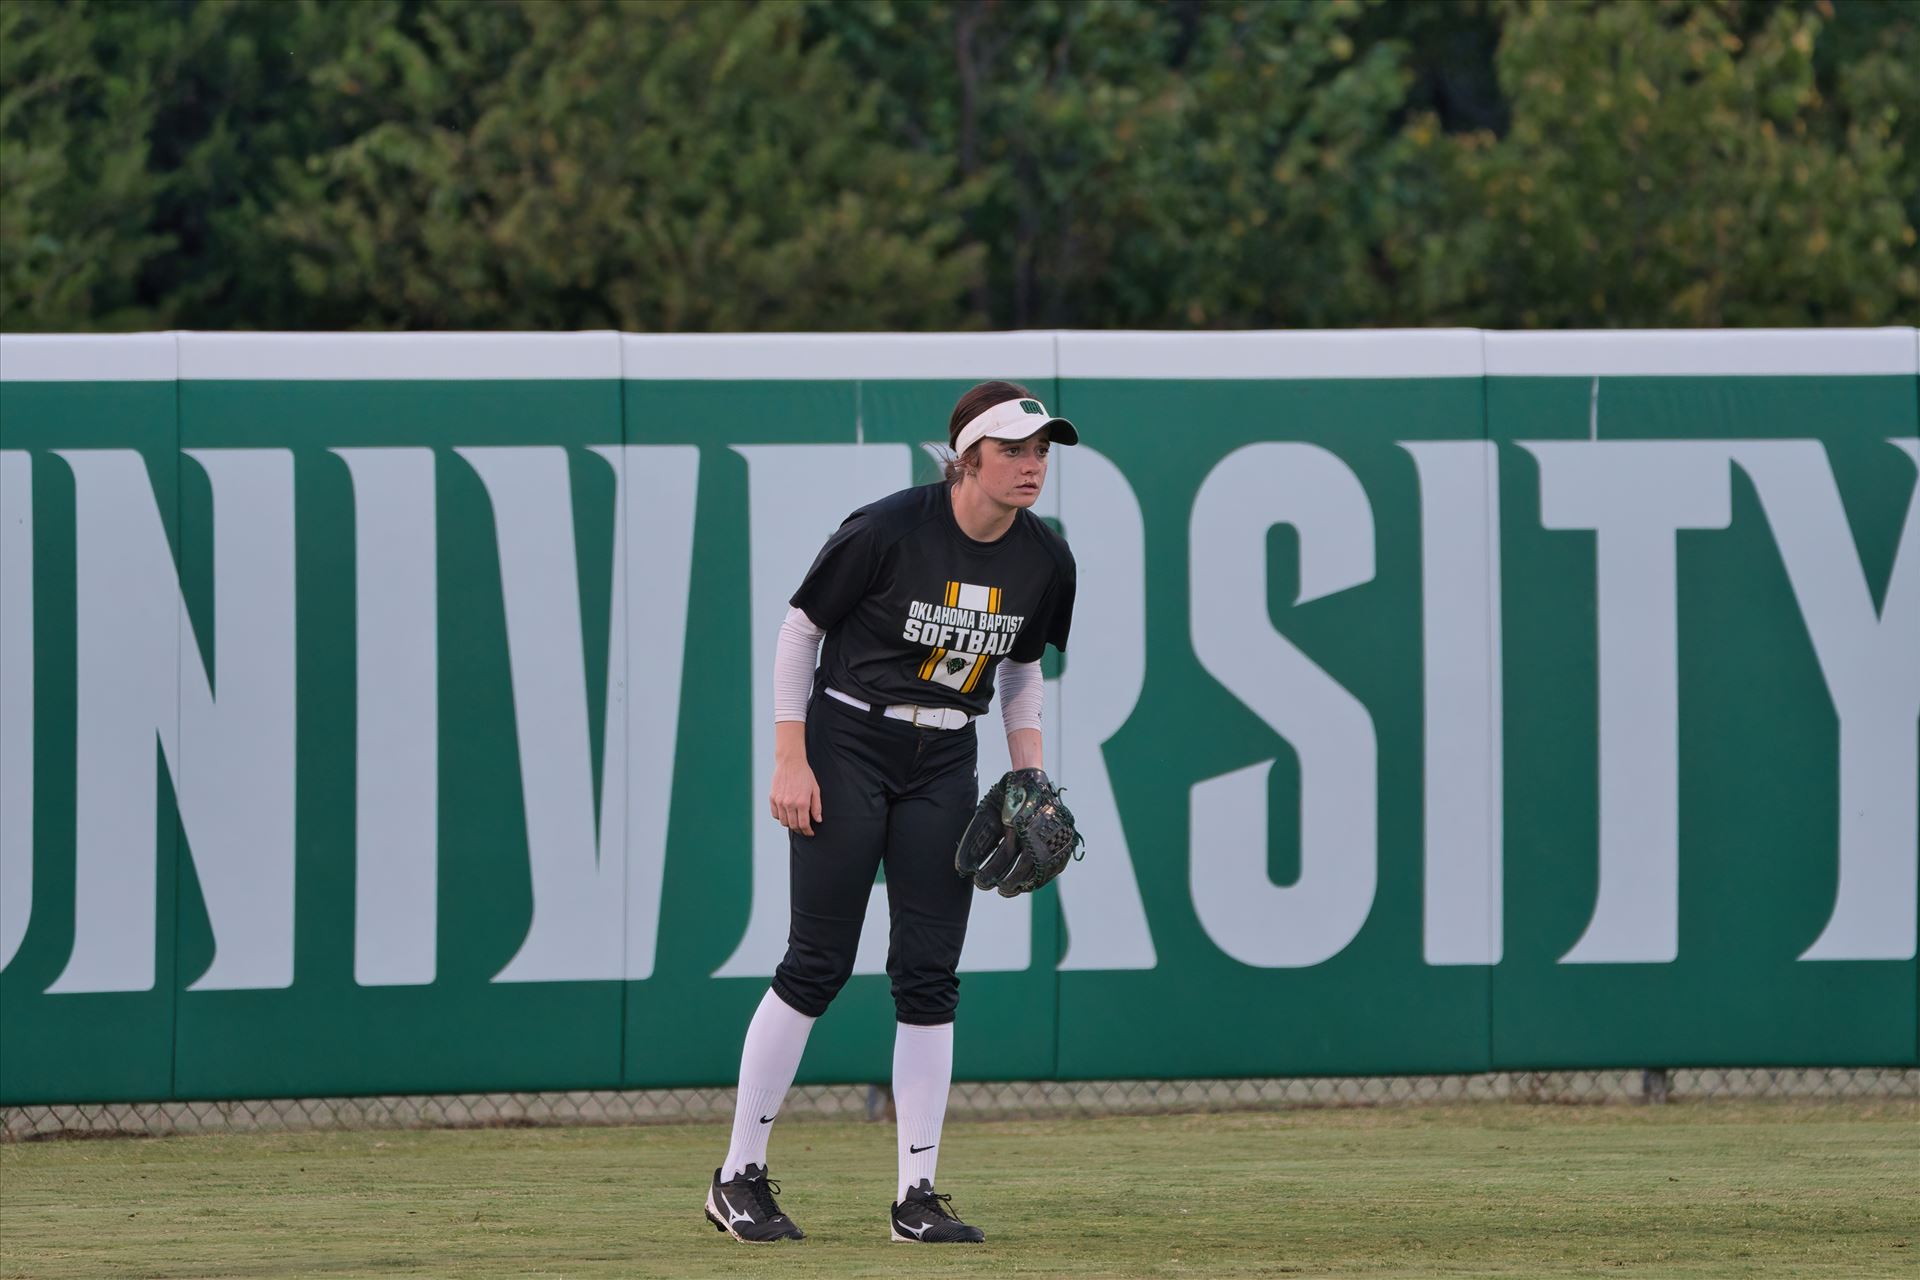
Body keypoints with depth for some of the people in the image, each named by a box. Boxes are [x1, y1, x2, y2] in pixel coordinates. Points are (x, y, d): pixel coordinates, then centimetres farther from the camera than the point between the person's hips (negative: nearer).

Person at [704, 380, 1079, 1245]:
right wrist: (791, 760, -12)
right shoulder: (888, 531, -17)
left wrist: (1030, 780, 4)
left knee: (929, 973, 0)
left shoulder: (1044, 559, -1)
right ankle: (739, 1178, 4)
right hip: (847, 743, -5)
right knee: (817, 964, -6)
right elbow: (799, 630, -8)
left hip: (944, 766, 5)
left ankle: (917, 1198, 4)